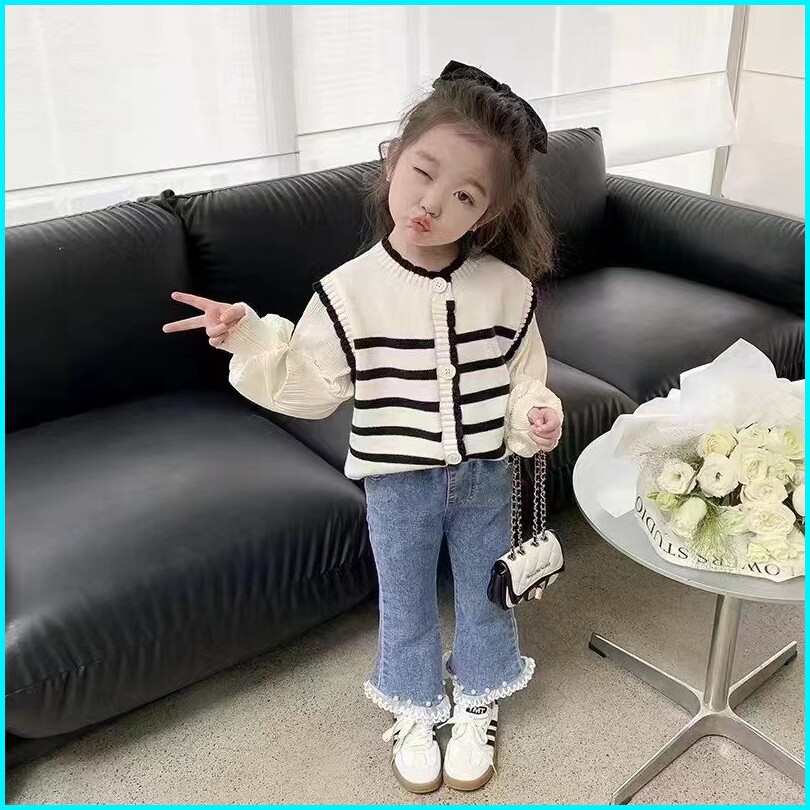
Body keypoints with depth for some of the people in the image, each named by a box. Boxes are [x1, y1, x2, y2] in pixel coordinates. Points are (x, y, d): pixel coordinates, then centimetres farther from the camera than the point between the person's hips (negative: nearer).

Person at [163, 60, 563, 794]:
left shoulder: (508, 290, -13)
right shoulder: (351, 290, -16)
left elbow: (524, 376, 0)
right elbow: (311, 385, -9)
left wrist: (534, 416, -19)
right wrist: (252, 342, -22)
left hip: (485, 476, 1)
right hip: (398, 481, -1)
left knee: (484, 594, 20)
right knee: (405, 603, 19)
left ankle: (476, 702, 47)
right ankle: (415, 709, 45)